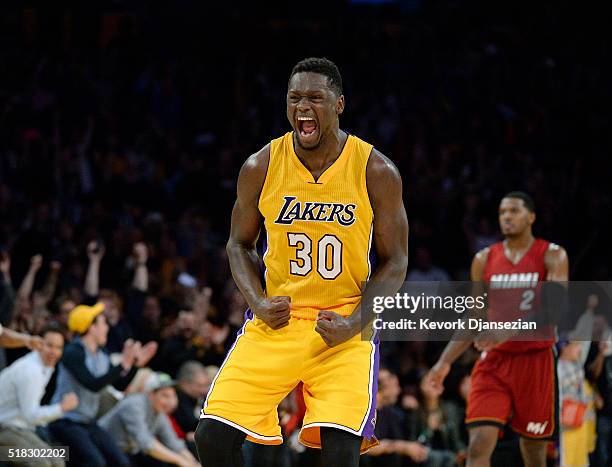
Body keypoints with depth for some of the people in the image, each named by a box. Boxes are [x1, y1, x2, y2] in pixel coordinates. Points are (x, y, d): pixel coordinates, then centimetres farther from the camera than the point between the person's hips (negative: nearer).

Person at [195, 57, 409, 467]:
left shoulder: (376, 172, -8)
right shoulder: (261, 168, -3)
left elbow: (395, 261, 0)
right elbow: (239, 244, 11)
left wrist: (354, 323, -14)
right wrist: (257, 302, -7)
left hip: (344, 326, -2)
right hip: (275, 322, 2)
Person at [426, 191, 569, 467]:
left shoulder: (552, 256, -2)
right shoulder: (484, 260, 9)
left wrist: (509, 330, -32)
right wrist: (445, 361, 3)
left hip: (535, 360, -2)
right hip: (494, 363, 2)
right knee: (479, 445, -15)